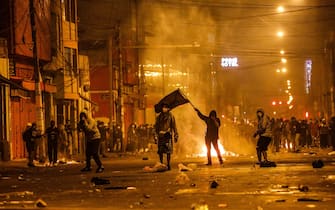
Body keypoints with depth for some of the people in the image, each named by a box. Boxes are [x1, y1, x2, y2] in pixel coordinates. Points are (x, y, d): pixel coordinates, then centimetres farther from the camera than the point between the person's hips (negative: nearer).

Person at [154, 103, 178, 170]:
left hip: (168, 135, -2)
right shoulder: (159, 116, 8)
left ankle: (168, 165, 0)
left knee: (168, 151, -6)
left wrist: (175, 135, 4)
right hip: (160, 134, 2)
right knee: (160, 151, 0)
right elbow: (156, 126, 12)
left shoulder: (170, 115, 3)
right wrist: (155, 135, 7)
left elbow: (174, 126, 6)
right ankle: (161, 164, 11)